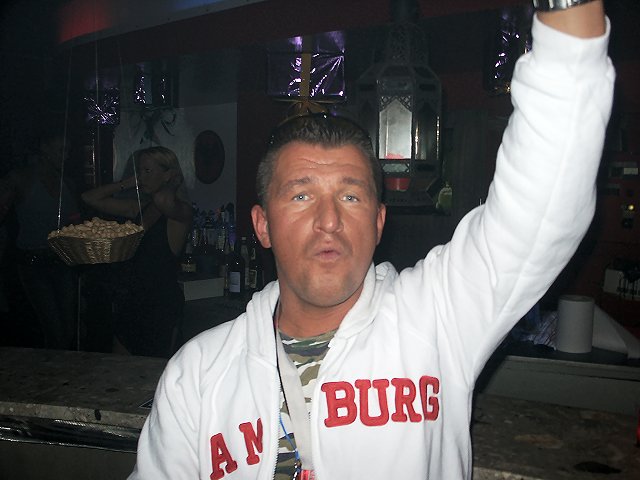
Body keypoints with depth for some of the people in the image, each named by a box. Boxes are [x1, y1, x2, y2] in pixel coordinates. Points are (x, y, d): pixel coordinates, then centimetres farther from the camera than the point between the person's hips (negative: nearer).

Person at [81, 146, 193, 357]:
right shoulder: (138, 207, 11)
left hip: (159, 302, -7)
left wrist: (172, 184, -13)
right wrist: (126, 184, 6)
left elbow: (163, 200, -34)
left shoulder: (182, 211, -10)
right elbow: (90, 198, 15)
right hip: (129, 300, 7)